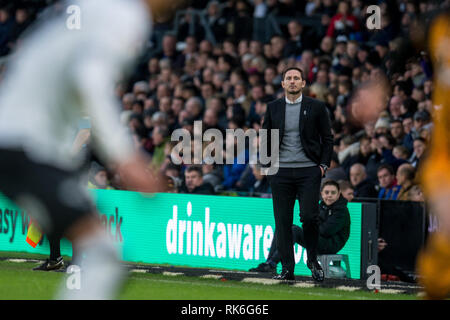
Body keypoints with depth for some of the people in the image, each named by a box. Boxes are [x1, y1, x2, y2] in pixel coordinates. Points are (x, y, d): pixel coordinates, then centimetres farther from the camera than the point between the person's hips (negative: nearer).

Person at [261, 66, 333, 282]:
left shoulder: (316, 107, 4)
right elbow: (265, 138, 16)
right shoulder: (273, 108, 11)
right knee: (282, 221, 1)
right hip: (281, 172, 2)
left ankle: (312, 260, 10)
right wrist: (268, 163, 6)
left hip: (308, 170, -2)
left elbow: (327, 138, 7)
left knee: (309, 217, -12)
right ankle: (287, 269, 6)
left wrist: (323, 165, -2)